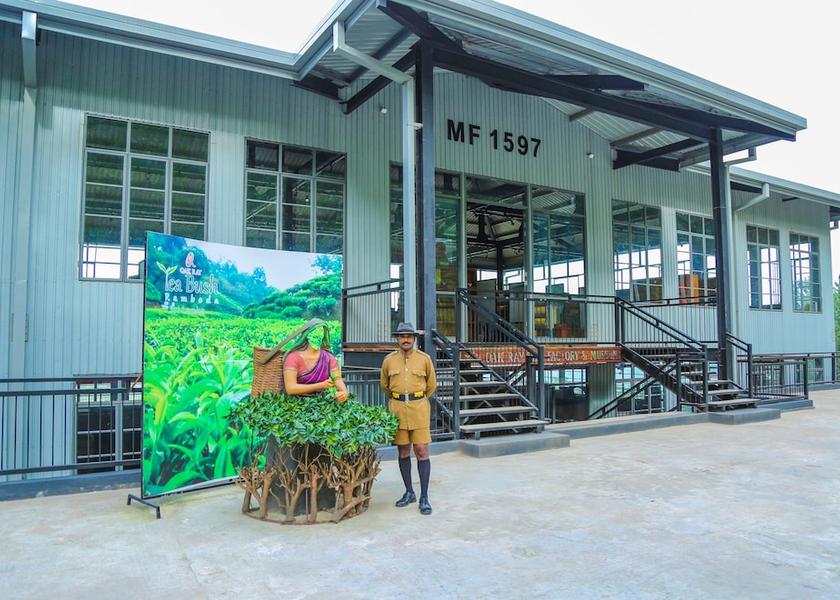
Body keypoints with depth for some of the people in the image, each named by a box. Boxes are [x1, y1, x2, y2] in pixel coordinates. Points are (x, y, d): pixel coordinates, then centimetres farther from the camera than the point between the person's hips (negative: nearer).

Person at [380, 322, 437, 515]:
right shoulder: (389, 360, 3)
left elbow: (431, 384, 12)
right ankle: (409, 492, 21)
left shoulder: (424, 358, -1)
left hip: (419, 408, -2)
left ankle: (424, 497, 2)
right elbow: (384, 384, 19)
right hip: (397, 408, 2)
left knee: (422, 451, -4)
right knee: (403, 452, 9)